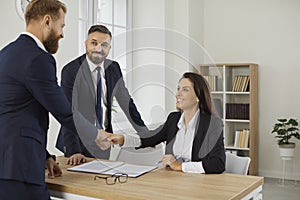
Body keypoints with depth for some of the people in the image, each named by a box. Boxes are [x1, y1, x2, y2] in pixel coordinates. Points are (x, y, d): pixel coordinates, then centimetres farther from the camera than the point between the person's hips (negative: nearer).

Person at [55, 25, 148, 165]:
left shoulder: (113, 68, 3)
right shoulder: (71, 70, -13)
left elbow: (126, 102, 9)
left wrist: (146, 135, 6)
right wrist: (73, 151, -25)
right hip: (79, 140, -4)